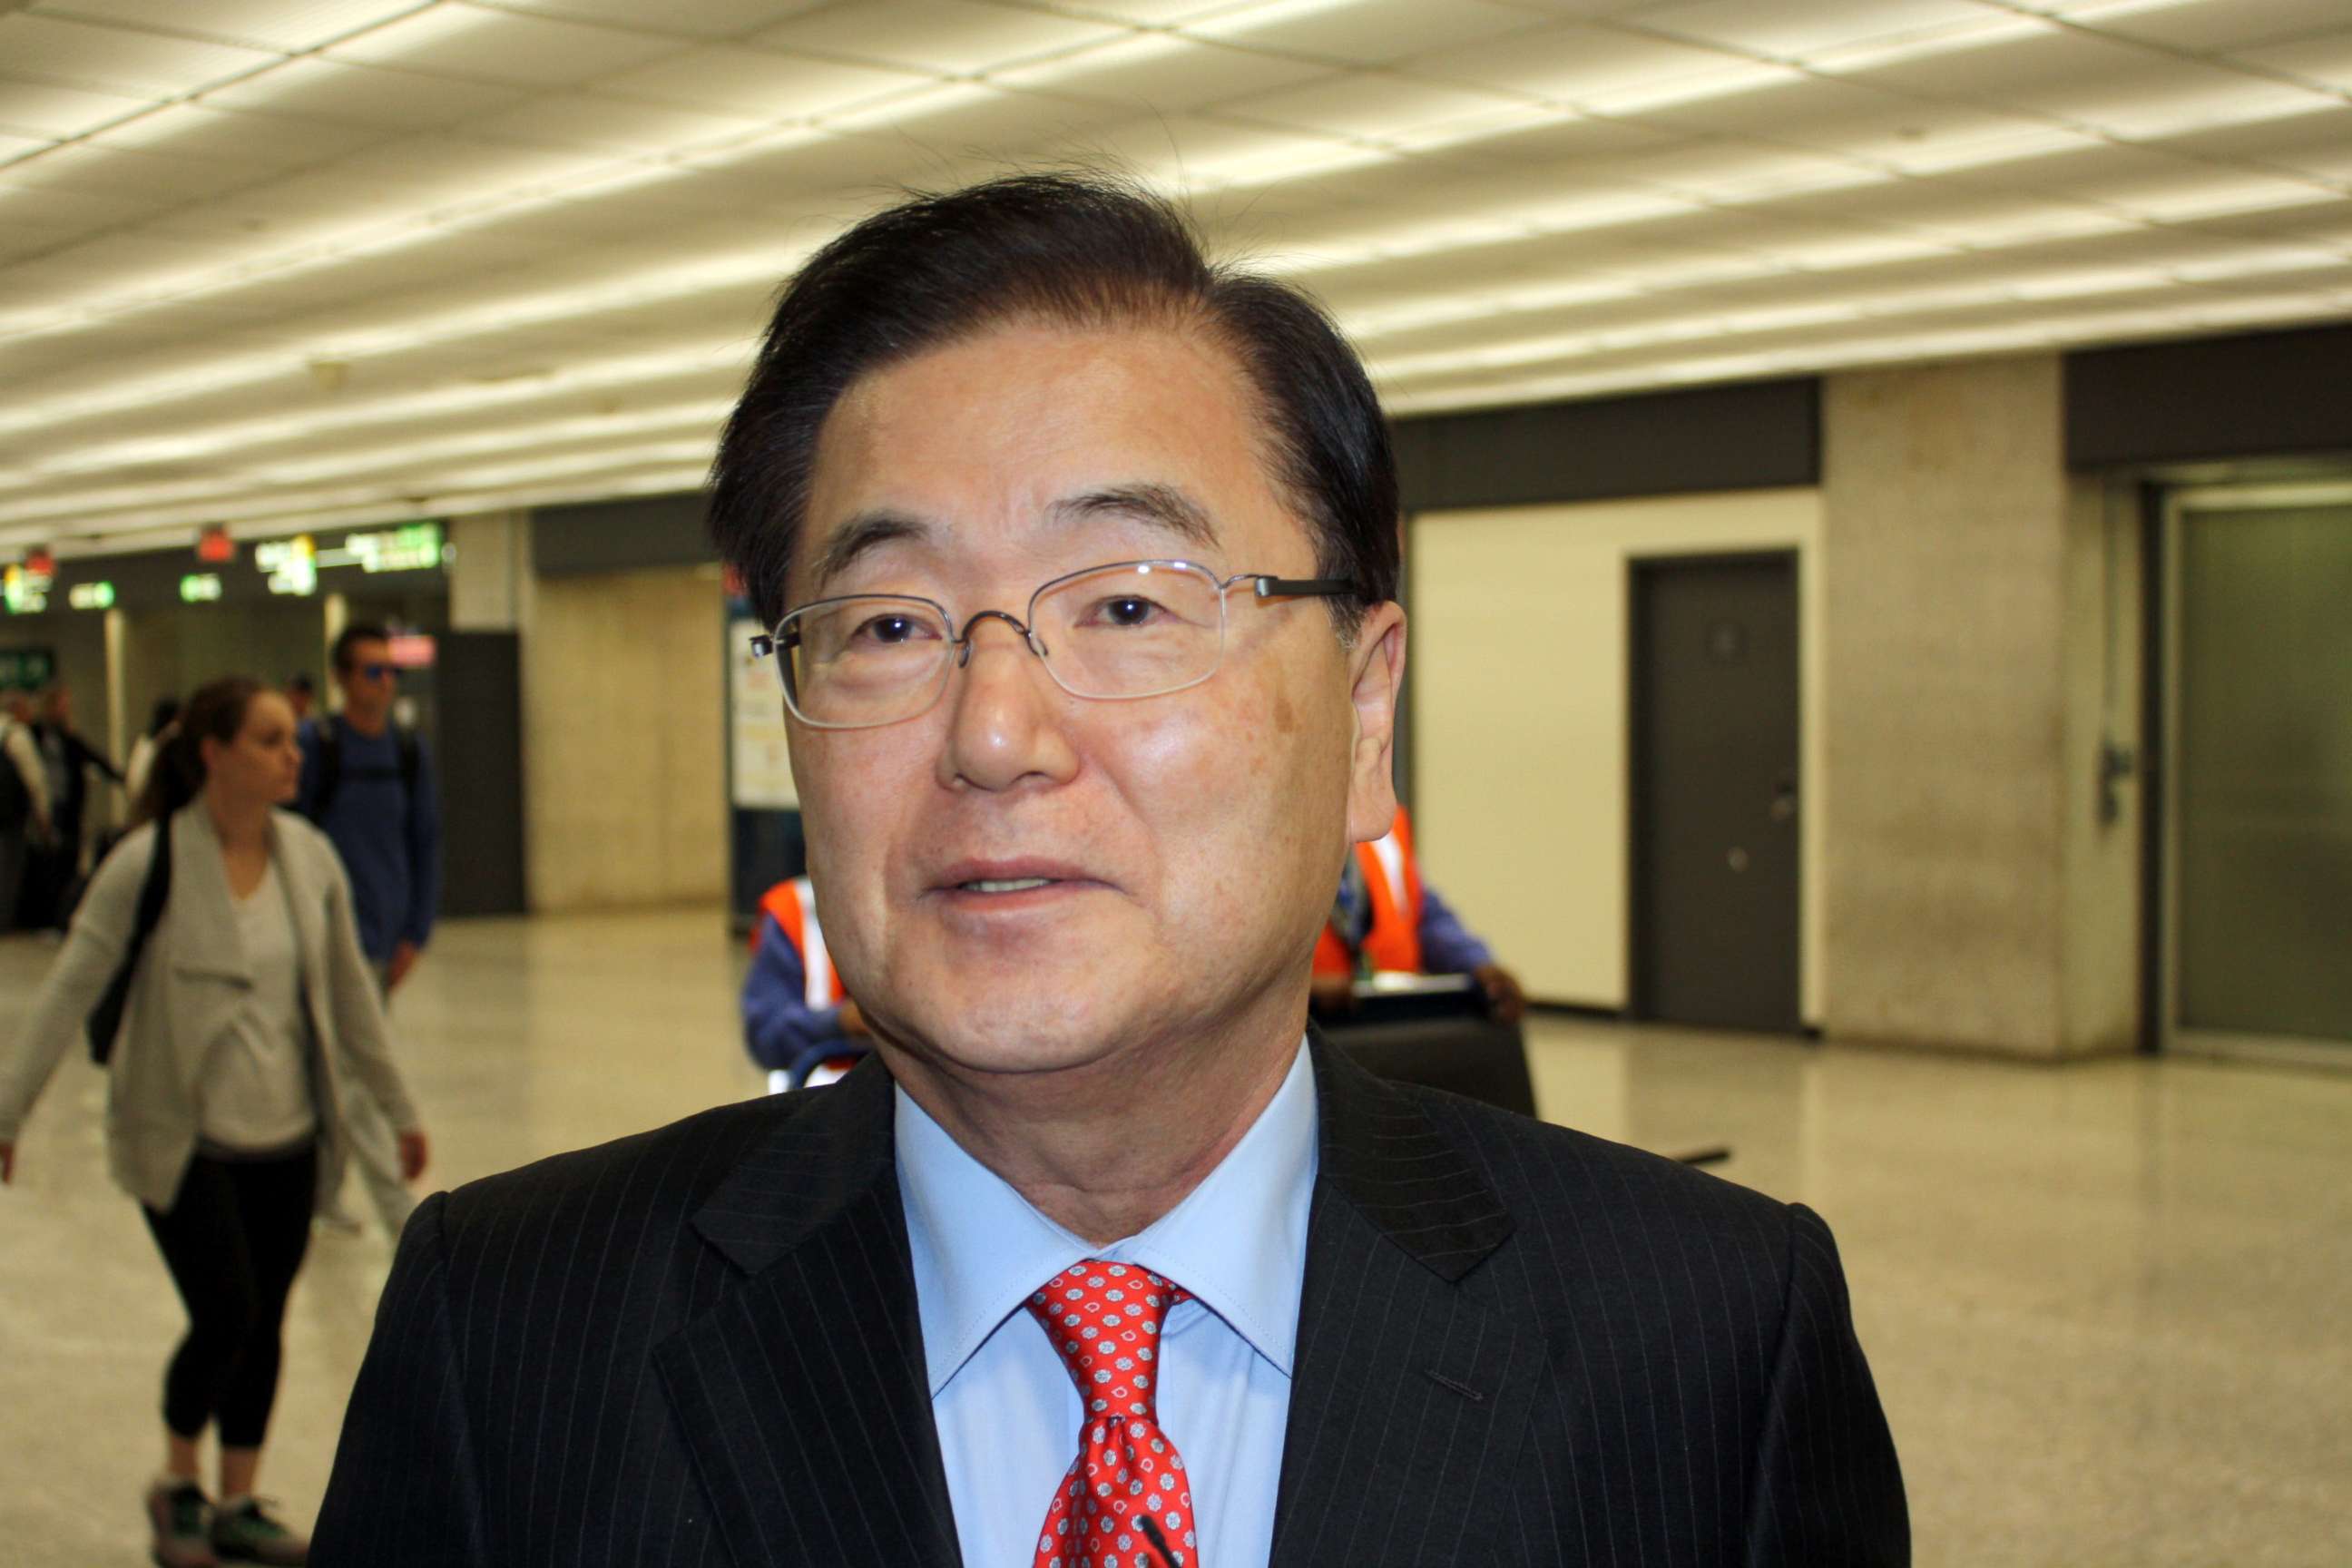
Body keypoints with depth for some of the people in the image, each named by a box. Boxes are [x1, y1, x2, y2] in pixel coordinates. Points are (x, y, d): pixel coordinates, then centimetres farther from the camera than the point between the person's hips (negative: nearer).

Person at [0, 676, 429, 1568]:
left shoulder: (311, 857, 1)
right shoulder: (150, 863, -14)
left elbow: (349, 989, 11)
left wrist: (396, 1105, 16)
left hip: (288, 1140, 5)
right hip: (185, 1137, -5)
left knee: (262, 1327, 9)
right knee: (225, 1318, -8)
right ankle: (176, 1486, 19)